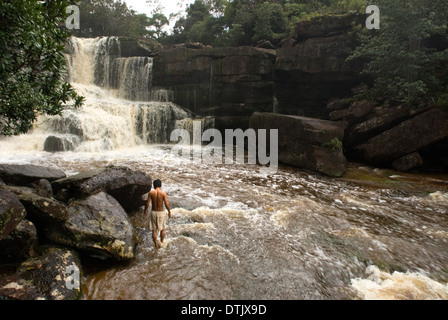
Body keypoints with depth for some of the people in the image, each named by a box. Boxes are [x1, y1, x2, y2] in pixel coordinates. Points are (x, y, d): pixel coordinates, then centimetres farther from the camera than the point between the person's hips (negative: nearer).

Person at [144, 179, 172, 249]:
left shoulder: (151, 193, -8)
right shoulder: (163, 193, -12)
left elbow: (147, 204, -7)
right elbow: (167, 204, -12)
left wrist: (145, 212, 8)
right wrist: (169, 212, 4)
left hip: (153, 212, 1)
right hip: (161, 212, -1)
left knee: (154, 230, 11)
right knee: (163, 229, 20)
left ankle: (156, 245, 16)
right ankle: (161, 242, 27)